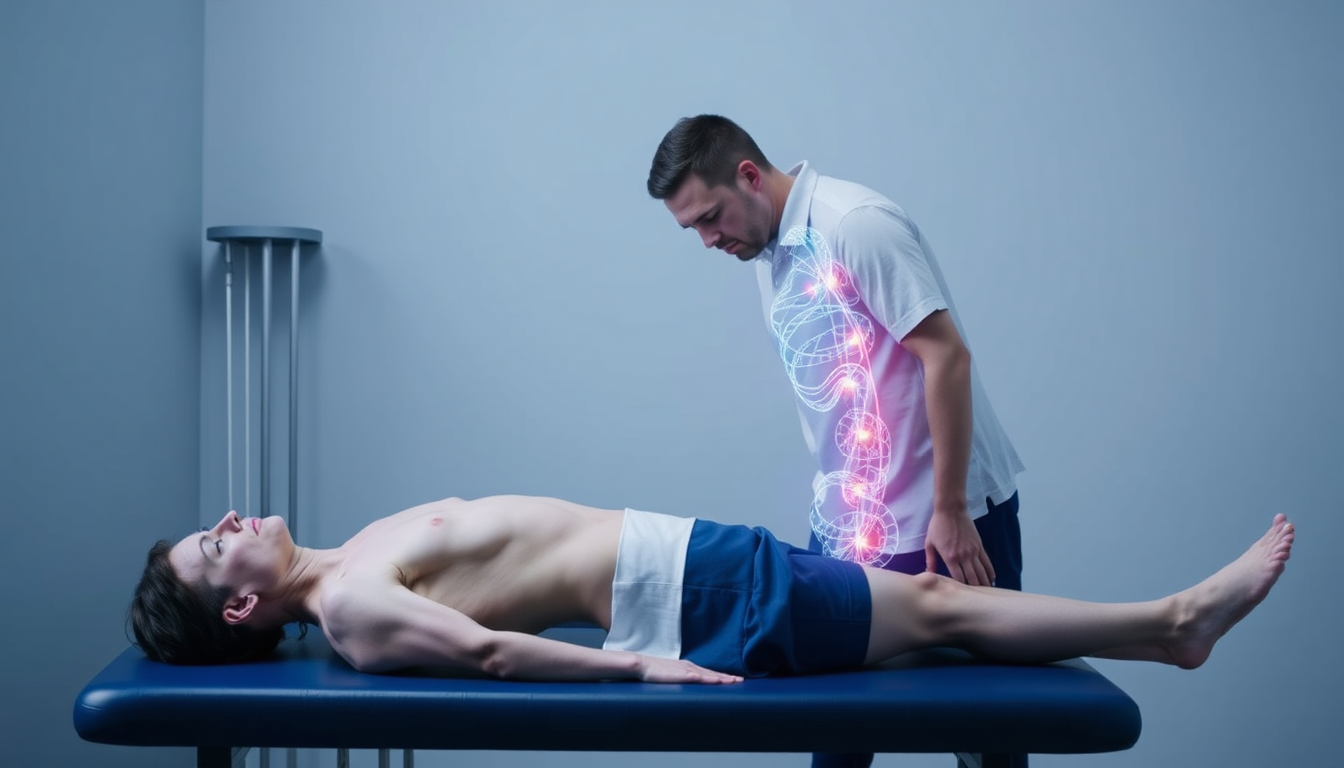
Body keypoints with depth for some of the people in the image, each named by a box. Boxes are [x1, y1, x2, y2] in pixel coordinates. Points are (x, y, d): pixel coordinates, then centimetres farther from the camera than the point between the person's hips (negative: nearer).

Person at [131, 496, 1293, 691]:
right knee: (942, 611, -3)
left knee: (927, 598, 11)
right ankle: (1178, 619, 10)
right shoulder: (349, 608, -15)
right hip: (687, 597, -9)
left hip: (688, 554, 9)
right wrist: (639, 666, -26)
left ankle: (1173, 622, 23)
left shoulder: (356, 558, 14)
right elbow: (484, 650, -25)